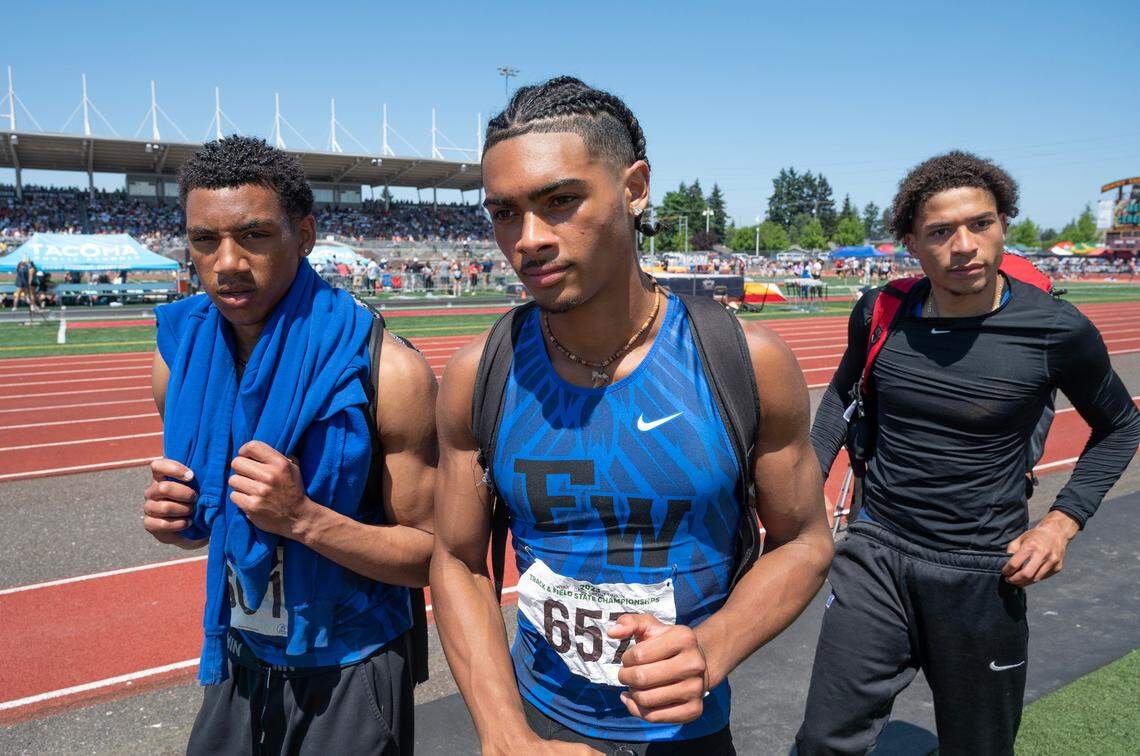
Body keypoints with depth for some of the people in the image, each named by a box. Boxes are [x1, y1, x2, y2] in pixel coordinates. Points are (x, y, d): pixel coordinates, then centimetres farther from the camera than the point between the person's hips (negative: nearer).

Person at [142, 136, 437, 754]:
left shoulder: (386, 372, -22)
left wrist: (303, 517, -29)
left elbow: (431, 556, -16)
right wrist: (174, 517, -13)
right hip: (237, 663, 5)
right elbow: (211, 519, 9)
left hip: (350, 677, -4)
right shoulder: (180, 362, -6)